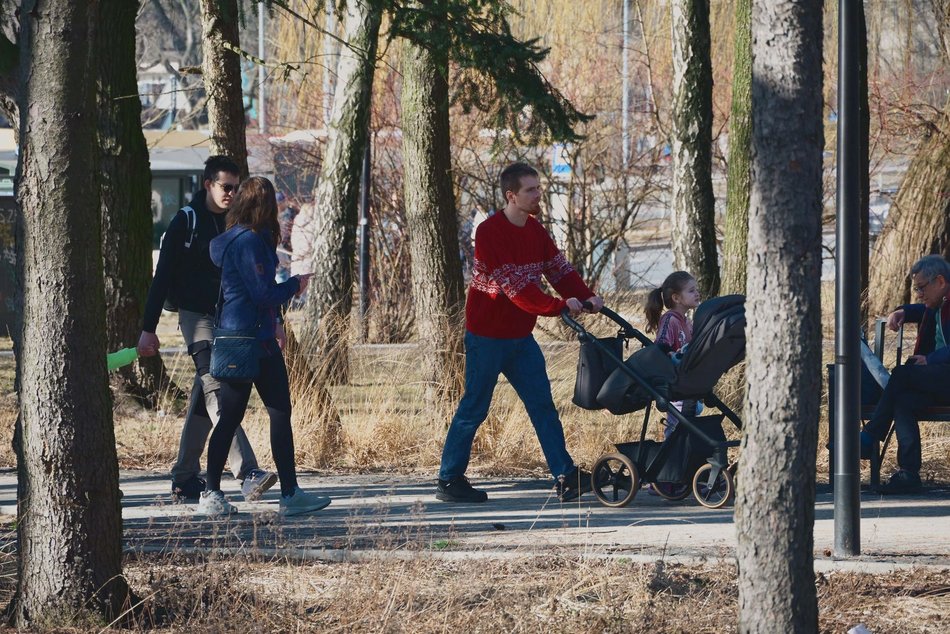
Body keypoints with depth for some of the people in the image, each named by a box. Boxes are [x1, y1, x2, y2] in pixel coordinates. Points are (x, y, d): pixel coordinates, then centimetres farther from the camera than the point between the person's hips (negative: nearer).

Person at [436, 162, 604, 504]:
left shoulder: (534, 229, 7)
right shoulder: (490, 232, -19)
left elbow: (559, 268, 1)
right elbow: (514, 286, -26)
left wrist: (586, 297, -17)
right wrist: (559, 306, -31)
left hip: (520, 336, 7)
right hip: (488, 335, -7)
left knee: (543, 404, 1)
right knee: (474, 408, -1)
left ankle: (566, 477, -2)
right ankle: (449, 480, 9)